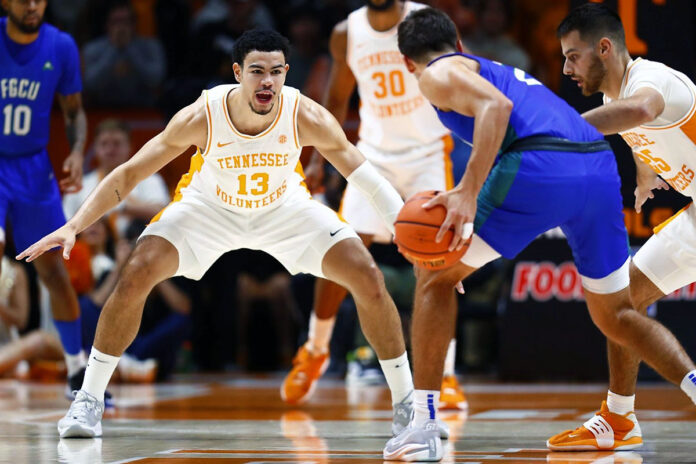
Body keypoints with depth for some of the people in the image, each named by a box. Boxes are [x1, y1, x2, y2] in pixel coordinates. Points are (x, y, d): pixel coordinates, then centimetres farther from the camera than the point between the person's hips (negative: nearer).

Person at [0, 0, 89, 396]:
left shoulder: (61, 46, -4)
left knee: (53, 269, 6)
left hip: (33, 168, 3)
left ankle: (78, 370, 20)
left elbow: (74, 111, 8)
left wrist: (78, 152, -10)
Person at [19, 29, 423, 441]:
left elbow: (364, 174, -20)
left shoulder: (307, 117, -30)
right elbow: (130, 173, -24)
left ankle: (406, 402, 5)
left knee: (369, 279, -13)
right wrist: (73, 228, -31)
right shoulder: (202, 117, -32)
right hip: (210, 206, -1)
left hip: (285, 207, 1)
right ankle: (89, 400, -3)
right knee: (135, 276, -20)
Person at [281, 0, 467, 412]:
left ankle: (445, 377, -8)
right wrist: (319, 160, 7)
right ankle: (315, 351, 22)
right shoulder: (347, 34, -1)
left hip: (429, 151, -3)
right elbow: (338, 99, 13)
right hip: (376, 153, 3)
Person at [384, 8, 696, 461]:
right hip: (601, 167, 7)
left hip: (537, 168, -7)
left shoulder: (439, 73, 12)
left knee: (436, 278, 11)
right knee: (616, 315, 22)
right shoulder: (503, 70, 37)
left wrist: (467, 191, -16)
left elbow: (496, 106, -9)